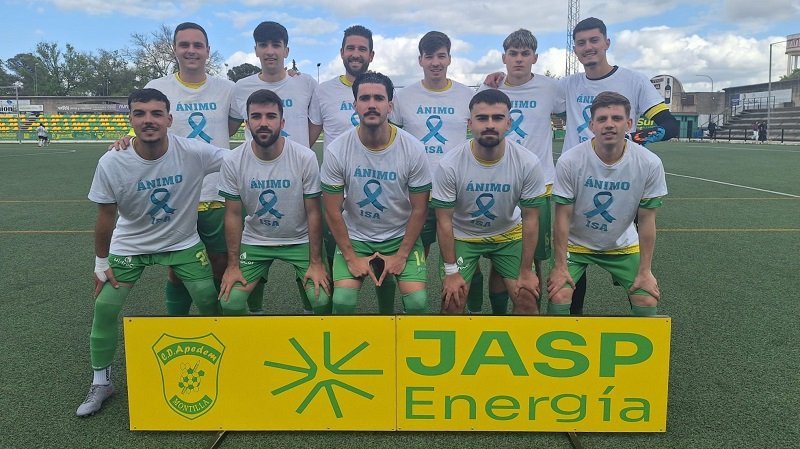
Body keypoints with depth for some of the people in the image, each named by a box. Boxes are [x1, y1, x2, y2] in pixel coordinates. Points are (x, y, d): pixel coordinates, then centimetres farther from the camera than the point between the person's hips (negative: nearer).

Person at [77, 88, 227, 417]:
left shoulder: (194, 153, -25)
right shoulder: (111, 163, -21)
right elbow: (106, 216, -9)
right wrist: (101, 263, -1)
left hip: (183, 242, 0)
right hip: (129, 245, 1)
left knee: (209, 299, -3)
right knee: (105, 306, -3)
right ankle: (101, 382, 20)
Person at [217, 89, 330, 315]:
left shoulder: (305, 158, -17)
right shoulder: (233, 162, -13)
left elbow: (313, 213, -11)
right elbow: (233, 215, -5)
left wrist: (316, 262, -11)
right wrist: (233, 265, -5)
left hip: (300, 240, -1)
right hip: (254, 241, 1)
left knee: (322, 300, -16)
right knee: (229, 302, -10)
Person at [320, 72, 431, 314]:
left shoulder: (413, 149, -15)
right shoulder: (337, 150, -15)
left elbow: (419, 209, -7)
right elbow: (333, 211, -8)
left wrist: (401, 255, -9)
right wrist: (351, 257, -10)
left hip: (401, 236, 0)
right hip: (355, 236, 0)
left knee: (418, 301, -16)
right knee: (342, 300, -17)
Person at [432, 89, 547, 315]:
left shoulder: (528, 163, -22)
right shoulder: (450, 165, -25)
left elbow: (530, 219, -11)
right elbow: (444, 221, -16)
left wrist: (526, 270, -8)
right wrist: (451, 271, -13)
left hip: (508, 235, 1)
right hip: (462, 236, -1)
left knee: (527, 298, -5)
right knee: (452, 300, -10)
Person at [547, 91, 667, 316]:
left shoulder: (650, 164, -17)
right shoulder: (569, 161, -23)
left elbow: (646, 220, -9)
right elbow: (563, 217, -15)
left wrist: (645, 271, -7)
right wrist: (560, 266, -14)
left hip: (623, 246, 2)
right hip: (575, 243, -2)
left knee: (648, 302, -7)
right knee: (558, 298, -17)